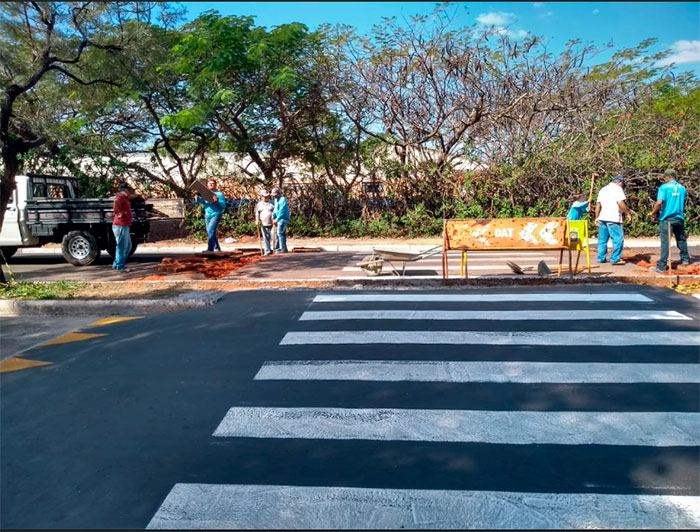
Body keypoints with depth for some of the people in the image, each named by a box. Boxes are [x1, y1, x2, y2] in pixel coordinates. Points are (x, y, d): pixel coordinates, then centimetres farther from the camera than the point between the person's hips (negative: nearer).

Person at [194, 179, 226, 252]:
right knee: (210, 233, 9)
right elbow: (198, 200, 4)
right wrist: (196, 195, -15)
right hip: (207, 215, 6)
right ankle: (217, 248, 20)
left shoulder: (219, 194, 2)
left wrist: (217, 202, -23)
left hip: (216, 215, -6)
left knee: (211, 230, -20)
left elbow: (223, 205, -5)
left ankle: (210, 249, -21)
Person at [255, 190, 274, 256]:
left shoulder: (272, 203, 6)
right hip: (264, 225, 2)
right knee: (266, 238, 4)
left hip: (272, 224, -2)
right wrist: (257, 220, 0)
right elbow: (257, 213, 14)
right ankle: (267, 251, 11)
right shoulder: (259, 204, 13)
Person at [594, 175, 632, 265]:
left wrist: (597, 217, 21)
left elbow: (598, 204, 19)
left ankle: (601, 258, 15)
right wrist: (628, 213, -4)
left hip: (602, 218, 8)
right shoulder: (617, 188, -3)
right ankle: (615, 259, -5)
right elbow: (621, 203, -13)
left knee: (602, 239, 11)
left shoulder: (603, 189, 20)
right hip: (613, 219, -8)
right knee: (618, 238, -3)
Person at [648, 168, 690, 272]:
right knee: (681, 239, 22)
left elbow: (659, 202, -21)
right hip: (679, 218, 5)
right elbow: (683, 204, 19)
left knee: (665, 242, -6)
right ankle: (685, 259, 36)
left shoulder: (664, 187, -8)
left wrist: (653, 213, -9)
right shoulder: (682, 188, 9)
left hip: (666, 219, -5)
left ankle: (661, 266, -6)